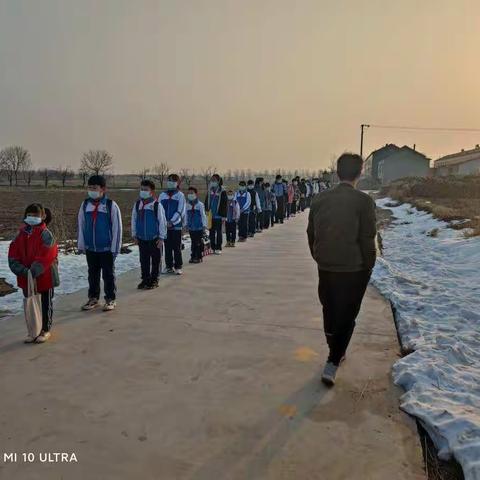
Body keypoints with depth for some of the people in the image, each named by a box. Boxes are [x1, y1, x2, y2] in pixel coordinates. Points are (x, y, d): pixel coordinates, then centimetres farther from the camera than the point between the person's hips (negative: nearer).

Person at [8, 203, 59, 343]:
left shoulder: (45, 234, -15)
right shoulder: (21, 233, 2)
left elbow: (46, 257, -23)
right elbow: (13, 255, -2)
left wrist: (34, 271, -28)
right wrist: (22, 270, -16)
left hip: (45, 277, -5)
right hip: (26, 278, 6)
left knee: (46, 303, 10)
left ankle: (46, 330, 25)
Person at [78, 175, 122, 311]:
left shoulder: (111, 205, -10)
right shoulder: (85, 205, 2)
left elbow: (117, 228, -8)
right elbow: (81, 226, 7)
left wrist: (115, 248, -9)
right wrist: (81, 245, 5)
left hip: (106, 248, -4)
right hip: (90, 248, 4)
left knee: (108, 275, 7)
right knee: (92, 274, 15)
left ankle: (111, 299, 19)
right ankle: (93, 298, 29)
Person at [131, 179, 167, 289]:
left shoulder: (157, 205, -12)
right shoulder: (137, 204, 1)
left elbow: (162, 222, -9)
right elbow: (134, 220, 8)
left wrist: (161, 238, -9)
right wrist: (134, 235, 7)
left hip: (155, 238, -4)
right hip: (142, 238, 4)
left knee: (155, 260, 7)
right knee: (143, 260, 11)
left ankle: (154, 280, 20)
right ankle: (145, 279, 22)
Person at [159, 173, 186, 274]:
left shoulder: (180, 195, -1)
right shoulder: (163, 195, 11)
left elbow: (180, 211, -8)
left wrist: (171, 222, -15)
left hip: (176, 225, -4)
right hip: (165, 226, 4)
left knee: (177, 247, 1)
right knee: (167, 247, 9)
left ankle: (178, 267, 10)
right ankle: (169, 266, 18)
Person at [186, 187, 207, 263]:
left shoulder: (200, 205, -5)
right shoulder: (187, 205, 6)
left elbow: (203, 215, -3)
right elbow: (185, 216, 11)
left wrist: (204, 225, -6)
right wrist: (185, 225, 9)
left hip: (199, 227, -3)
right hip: (191, 227, 4)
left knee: (199, 242, 0)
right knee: (193, 242, 10)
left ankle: (199, 257, 8)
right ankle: (193, 256, 16)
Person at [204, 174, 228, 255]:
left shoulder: (222, 191, -6)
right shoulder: (210, 190, 9)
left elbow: (224, 204, -8)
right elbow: (206, 202, 16)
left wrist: (224, 215, -11)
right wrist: (206, 211, 10)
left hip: (219, 215, -5)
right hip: (210, 215, 5)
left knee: (219, 232, 3)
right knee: (211, 232, 9)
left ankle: (218, 248, 10)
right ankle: (212, 247, 17)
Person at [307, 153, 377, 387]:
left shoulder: (320, 199, -1)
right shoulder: (363, 201, -14)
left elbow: (311, 233, 5)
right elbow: (367, 238, -13)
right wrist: (368, 265, 2)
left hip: (326, 268, 4)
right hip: (354, 270, -4)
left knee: (330, 312, 21)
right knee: (346, 317, 10)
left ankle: (336, 352, 41)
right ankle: (332, 364, 7)